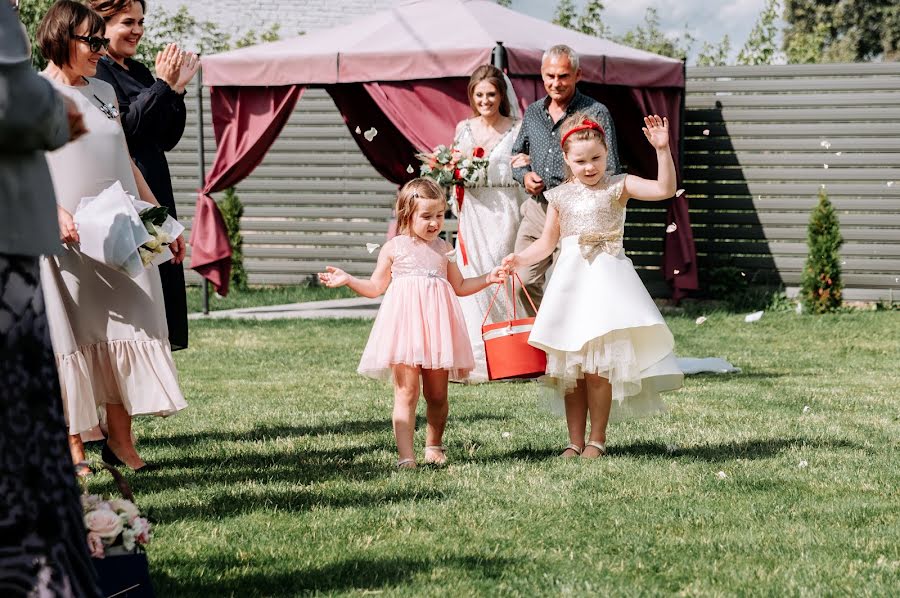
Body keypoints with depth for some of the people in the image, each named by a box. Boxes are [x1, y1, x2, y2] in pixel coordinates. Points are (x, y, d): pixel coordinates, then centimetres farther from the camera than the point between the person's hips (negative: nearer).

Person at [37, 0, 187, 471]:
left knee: (125, 333, 2)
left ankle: (120, 441, 7)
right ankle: (74, 448, 4)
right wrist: (57, 213, -25)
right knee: (71, 339, -2)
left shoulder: (105, 91, 16)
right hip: (67, 238, -5)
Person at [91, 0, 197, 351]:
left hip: (153, 192, 9)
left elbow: (167, 139, 15)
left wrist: (177, 89, 5)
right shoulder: (94, 73, -8)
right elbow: (123, 128, -16)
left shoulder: (140, 73, 17)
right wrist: (163, 86, -15)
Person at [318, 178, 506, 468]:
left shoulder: (443, 248, 12)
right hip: (405, 324, -3)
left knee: (437, 394, 8)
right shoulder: (394, 247, 2)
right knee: (406, 392, -9)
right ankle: (405, 455, -11)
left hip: (436, 324, 4)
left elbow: (459, 287, 21)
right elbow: (375, 287, 7)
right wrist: (348, 280, -6)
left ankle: (434, 446, 27)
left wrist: (488, 278, 11)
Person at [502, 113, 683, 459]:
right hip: (570, 281, 3)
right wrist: (519, 259, 0)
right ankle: (575, 440, 11)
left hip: (606, 279, -3)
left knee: (598, 367, -8)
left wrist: (662, 150, -22)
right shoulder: (560, 197, 9)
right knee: (571, 368, 4)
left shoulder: (619, 187, 0)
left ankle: (597, 439, 3)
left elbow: (665, 189, -13)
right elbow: (547, 243, 16)